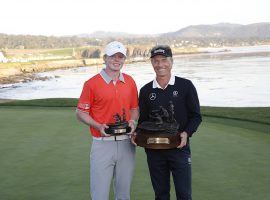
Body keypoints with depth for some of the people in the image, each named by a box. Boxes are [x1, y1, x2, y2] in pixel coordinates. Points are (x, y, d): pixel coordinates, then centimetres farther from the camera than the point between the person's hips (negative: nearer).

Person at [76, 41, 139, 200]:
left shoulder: (130, 82, 9)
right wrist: (99, 126, -17)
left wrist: (133, 121, -3)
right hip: (102, 143, -4)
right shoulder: (92, 83, -5)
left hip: (126, 143, 4)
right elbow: (81, 113, -2)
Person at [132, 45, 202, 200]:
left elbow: (196, 116, 0)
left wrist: (187, 133, -17)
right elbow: (143, 119, 12)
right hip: (154, 150, 3)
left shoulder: (185, 86, -2)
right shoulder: (146, 91, 5)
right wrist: (137, 133, -8)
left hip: (179, 148, -2)